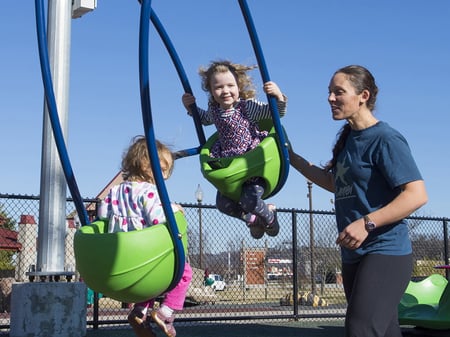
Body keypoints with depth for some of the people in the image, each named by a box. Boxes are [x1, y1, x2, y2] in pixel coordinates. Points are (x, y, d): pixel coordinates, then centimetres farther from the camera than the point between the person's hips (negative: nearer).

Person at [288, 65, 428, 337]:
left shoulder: (385, 138, -15)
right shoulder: (348, 138, 12)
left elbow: (417, 194, -22)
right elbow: (335, 184, 27)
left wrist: (367, 223, -28)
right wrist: (292, 158, 21)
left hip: (385, 253, -9)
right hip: (354, 255, 9)